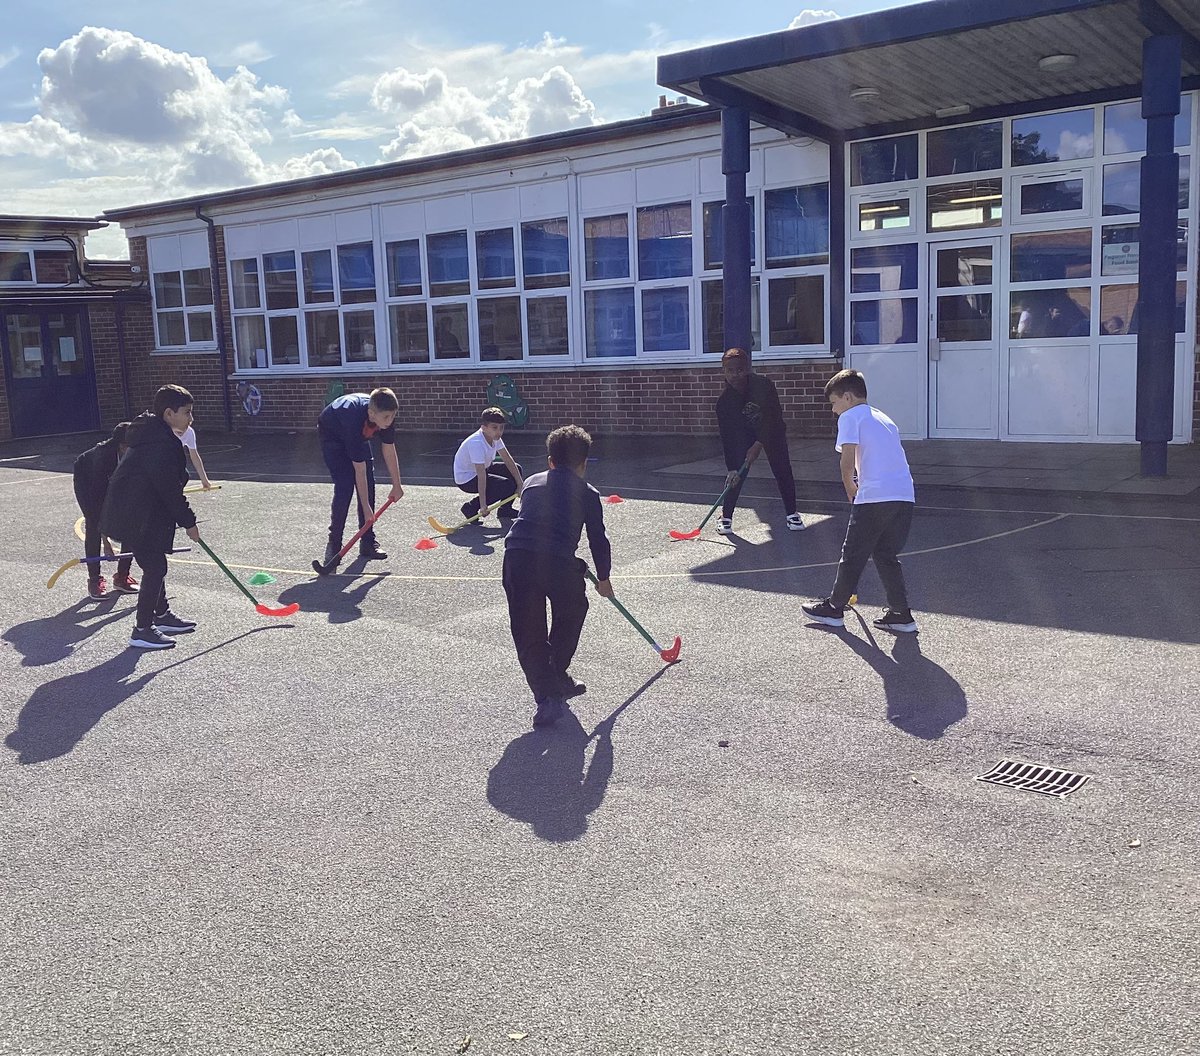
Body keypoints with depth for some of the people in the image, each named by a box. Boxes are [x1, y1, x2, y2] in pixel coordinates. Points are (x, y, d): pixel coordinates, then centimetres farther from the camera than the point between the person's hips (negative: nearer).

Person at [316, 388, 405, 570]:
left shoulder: (385, 414, -28)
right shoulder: (355, 420, -44)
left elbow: (389, 451, -12)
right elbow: (359, 470, -39)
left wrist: (397, 486, -6)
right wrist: (366, 508, -34)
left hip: (358, 437, 6)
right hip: (332, 436, -6)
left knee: (368, 484, -1)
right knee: (345, 486, -19)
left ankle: (368, 542, 7)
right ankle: (334, 545, -8)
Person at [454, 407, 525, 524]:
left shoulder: (495, 437, -6)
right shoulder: (476, 444, -32)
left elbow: (508, 461, -2)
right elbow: (481, 476, -36)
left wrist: (520, 483, -9)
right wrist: (483, 505, -38)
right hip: (466, 479, -9)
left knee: (516, 469, 6)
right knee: (508, 486, -20)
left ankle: (504, 510, 14)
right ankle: (470, 507, -9)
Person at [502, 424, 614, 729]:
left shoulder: (531, 483, 26)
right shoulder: (587, 493, 15)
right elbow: (598, 540, 16)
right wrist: (603, 579, 32)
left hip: (516, 557, 3)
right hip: (559, 562, -2)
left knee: (528, 634, 12)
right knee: (572, 612, 27)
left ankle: (546, 696, 4)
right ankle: (557, 677, 33)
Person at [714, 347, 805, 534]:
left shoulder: (763, 385, -32)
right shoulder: (724, 401, -25)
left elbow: (772, 417, -29)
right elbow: (727, 437, -22)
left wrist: (759, 444, -35)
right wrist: (732, 468, -27)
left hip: (772, 431, -1)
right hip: (743, 434, 1)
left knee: (783, 471, -2)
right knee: (736, 474, -10)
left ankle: (792, 513, 13)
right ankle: (726, 517, 1)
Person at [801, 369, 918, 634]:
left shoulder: (850, 417, 1)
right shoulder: (883, 418, 24)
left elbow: (848, 460, -11)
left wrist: (850, 487, 6)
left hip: (875, 496, -7)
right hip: (905, 496, 7)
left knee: (853, 555, 7)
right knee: (886, 555, 18)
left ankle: (834, 608, 20)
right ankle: (901, 614, 17)